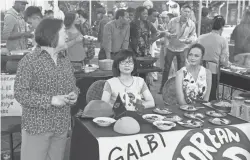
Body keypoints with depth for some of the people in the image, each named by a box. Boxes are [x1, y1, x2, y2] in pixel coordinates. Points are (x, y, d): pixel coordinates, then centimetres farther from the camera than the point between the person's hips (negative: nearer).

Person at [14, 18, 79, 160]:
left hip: (62, 126, 6)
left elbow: (73, 85, 19)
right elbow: (20, 93, -14)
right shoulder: (29, 61, -10)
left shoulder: (66, 61, 10)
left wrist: (74, 94, -4)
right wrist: (50, 100, -21)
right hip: (37, 126, -6)